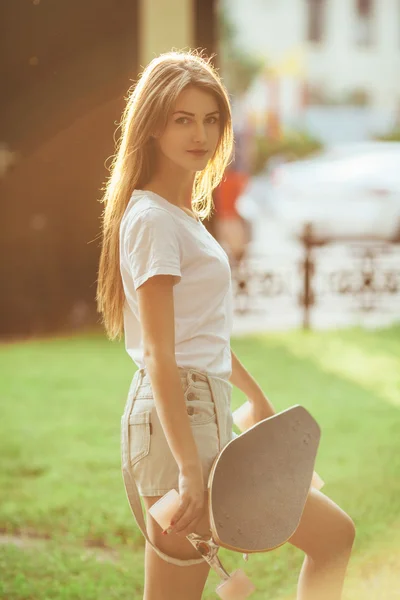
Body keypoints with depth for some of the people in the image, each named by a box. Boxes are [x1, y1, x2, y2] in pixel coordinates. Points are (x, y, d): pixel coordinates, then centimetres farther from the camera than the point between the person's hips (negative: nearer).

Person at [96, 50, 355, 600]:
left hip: (209, 421, 10)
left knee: (334, 535, 13)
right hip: (177, 424, -10)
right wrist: (189, 468, -25)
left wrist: (257, 398, 36)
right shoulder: (152, 219, -13)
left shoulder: (183, 214, 16)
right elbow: (158, 354, -21)